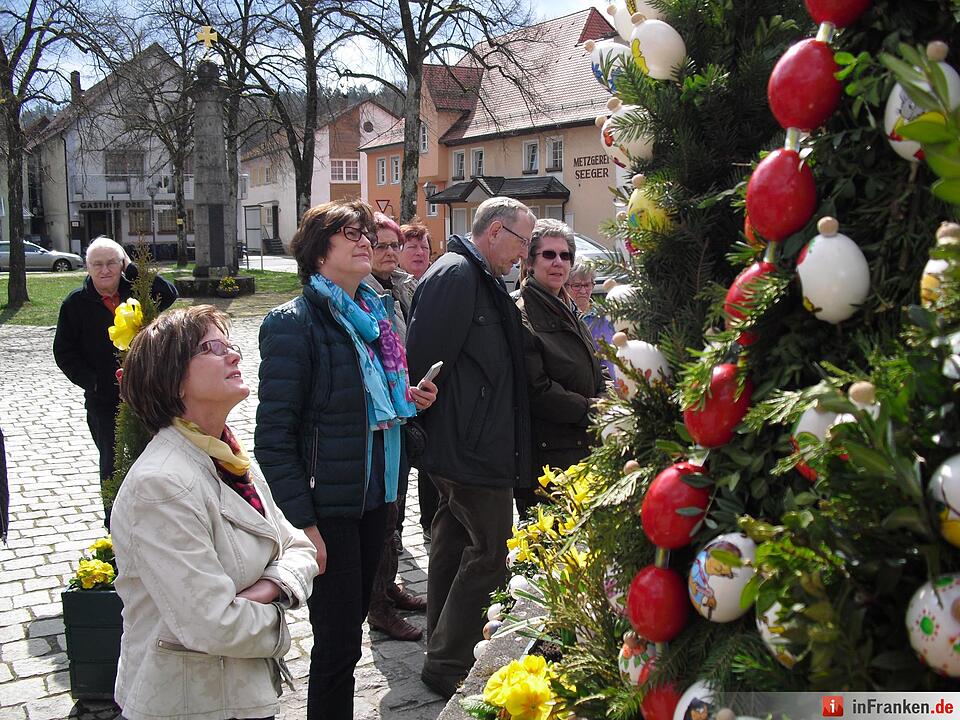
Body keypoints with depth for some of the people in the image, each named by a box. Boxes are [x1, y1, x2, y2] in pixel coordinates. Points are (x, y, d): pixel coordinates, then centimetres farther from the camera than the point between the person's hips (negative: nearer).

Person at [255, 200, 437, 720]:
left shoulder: (376, 314, 10)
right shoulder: (295, 322, -14)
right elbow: (274, 436, -16)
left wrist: (407, 400, 3)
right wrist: (304, 524, -18)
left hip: (374, 496, 7)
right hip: (328, 507, -7)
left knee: (349, 630, 18)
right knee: (338, 642, 1)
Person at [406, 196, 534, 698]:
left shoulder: (480, 280, 17)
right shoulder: (455, 276, -16)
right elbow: (427, 360, -22)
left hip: (458, 450, 10)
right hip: (472, 450, -10)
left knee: (454, 544, 18)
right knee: (488, 553, -3)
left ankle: (442, 652, 32)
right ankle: (448, 667, 10)